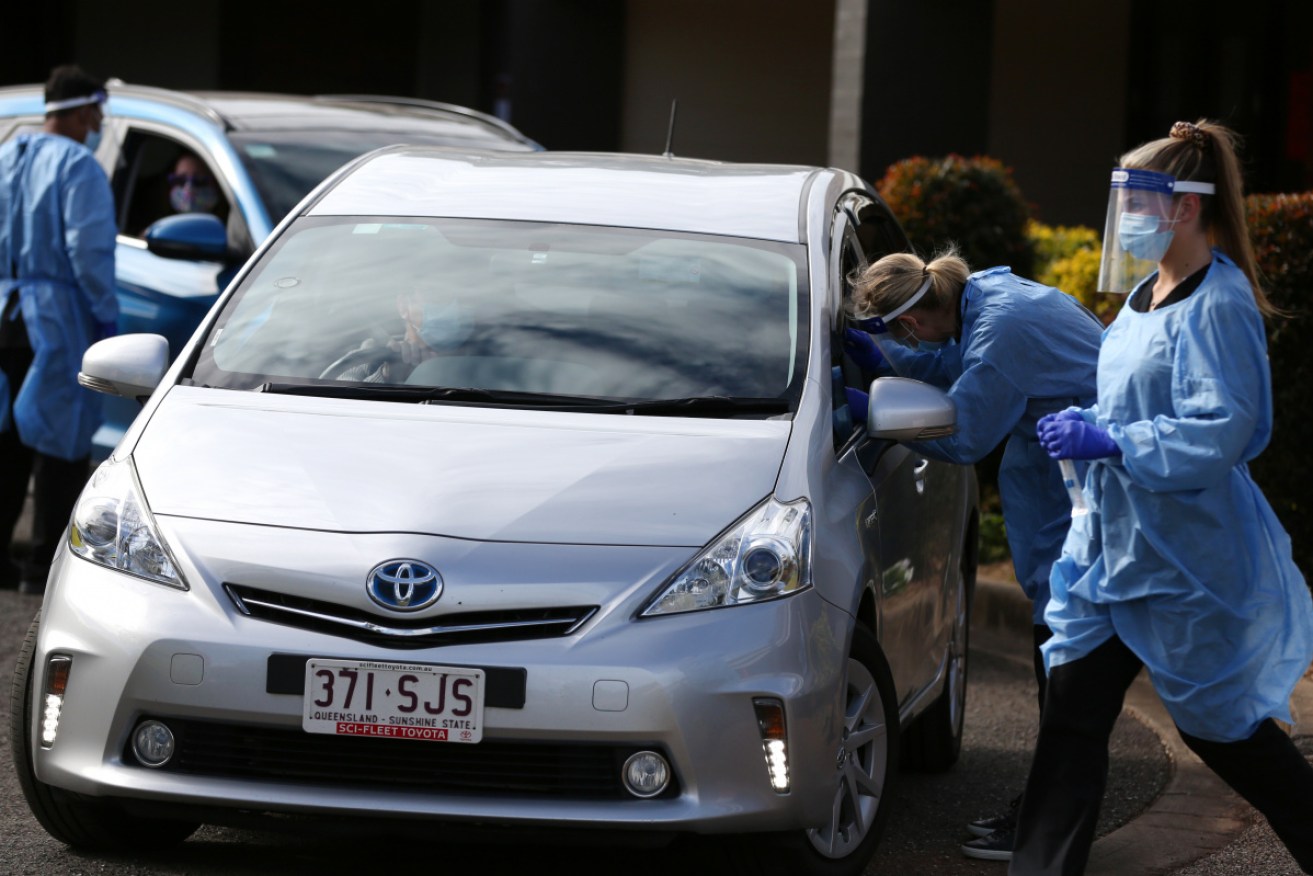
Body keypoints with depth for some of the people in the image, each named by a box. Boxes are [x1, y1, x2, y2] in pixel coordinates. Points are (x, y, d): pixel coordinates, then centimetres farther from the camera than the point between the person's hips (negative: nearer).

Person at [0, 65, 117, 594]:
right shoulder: (77, 166, -11)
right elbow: (88, 249, -17)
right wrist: (106, 314, -10)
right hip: (53, 317, -7)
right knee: (59, 438, -1)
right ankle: (44, 565, -1)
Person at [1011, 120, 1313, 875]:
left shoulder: (1218, 304, -17)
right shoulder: (1147, 296, 11)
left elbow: (1223, 430, -25)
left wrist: (1110, 442, -24)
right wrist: (1083, 426, 12)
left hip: (1187, 556, -9)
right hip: (1113, 544, 9)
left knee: (1218, 724, 5)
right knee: (1072, 714, 4)